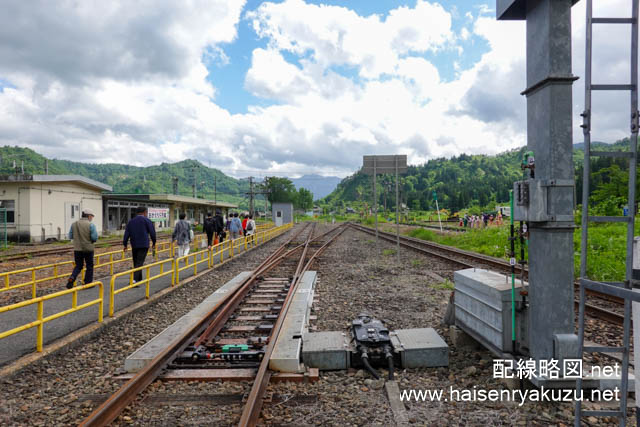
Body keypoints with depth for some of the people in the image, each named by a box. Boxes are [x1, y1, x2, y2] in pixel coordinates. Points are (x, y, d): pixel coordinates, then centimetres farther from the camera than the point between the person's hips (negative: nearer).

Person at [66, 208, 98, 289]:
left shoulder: (74, 224, 2)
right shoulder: (91, 225, -12)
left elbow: (70, 236, 7)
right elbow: (95, 238, -16)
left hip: (77, 249, 4)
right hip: (88, 249, -4)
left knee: (78, 266, 16)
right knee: (89, 266, 12)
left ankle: (72, 278, -8)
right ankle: (88, 283, 17)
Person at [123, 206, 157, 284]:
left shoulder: (130, 221, 12)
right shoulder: (147, 220, -2)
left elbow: (126, 234, 6)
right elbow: (152, 232, -4)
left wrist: (125, 245, 7)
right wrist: (154, 243, 7)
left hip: (134, 245, 5)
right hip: (144, 245, -5)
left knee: (136, 262, 15)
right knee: (139, 263, -9)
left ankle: (139, 279, 23)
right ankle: (134, 279, -21)